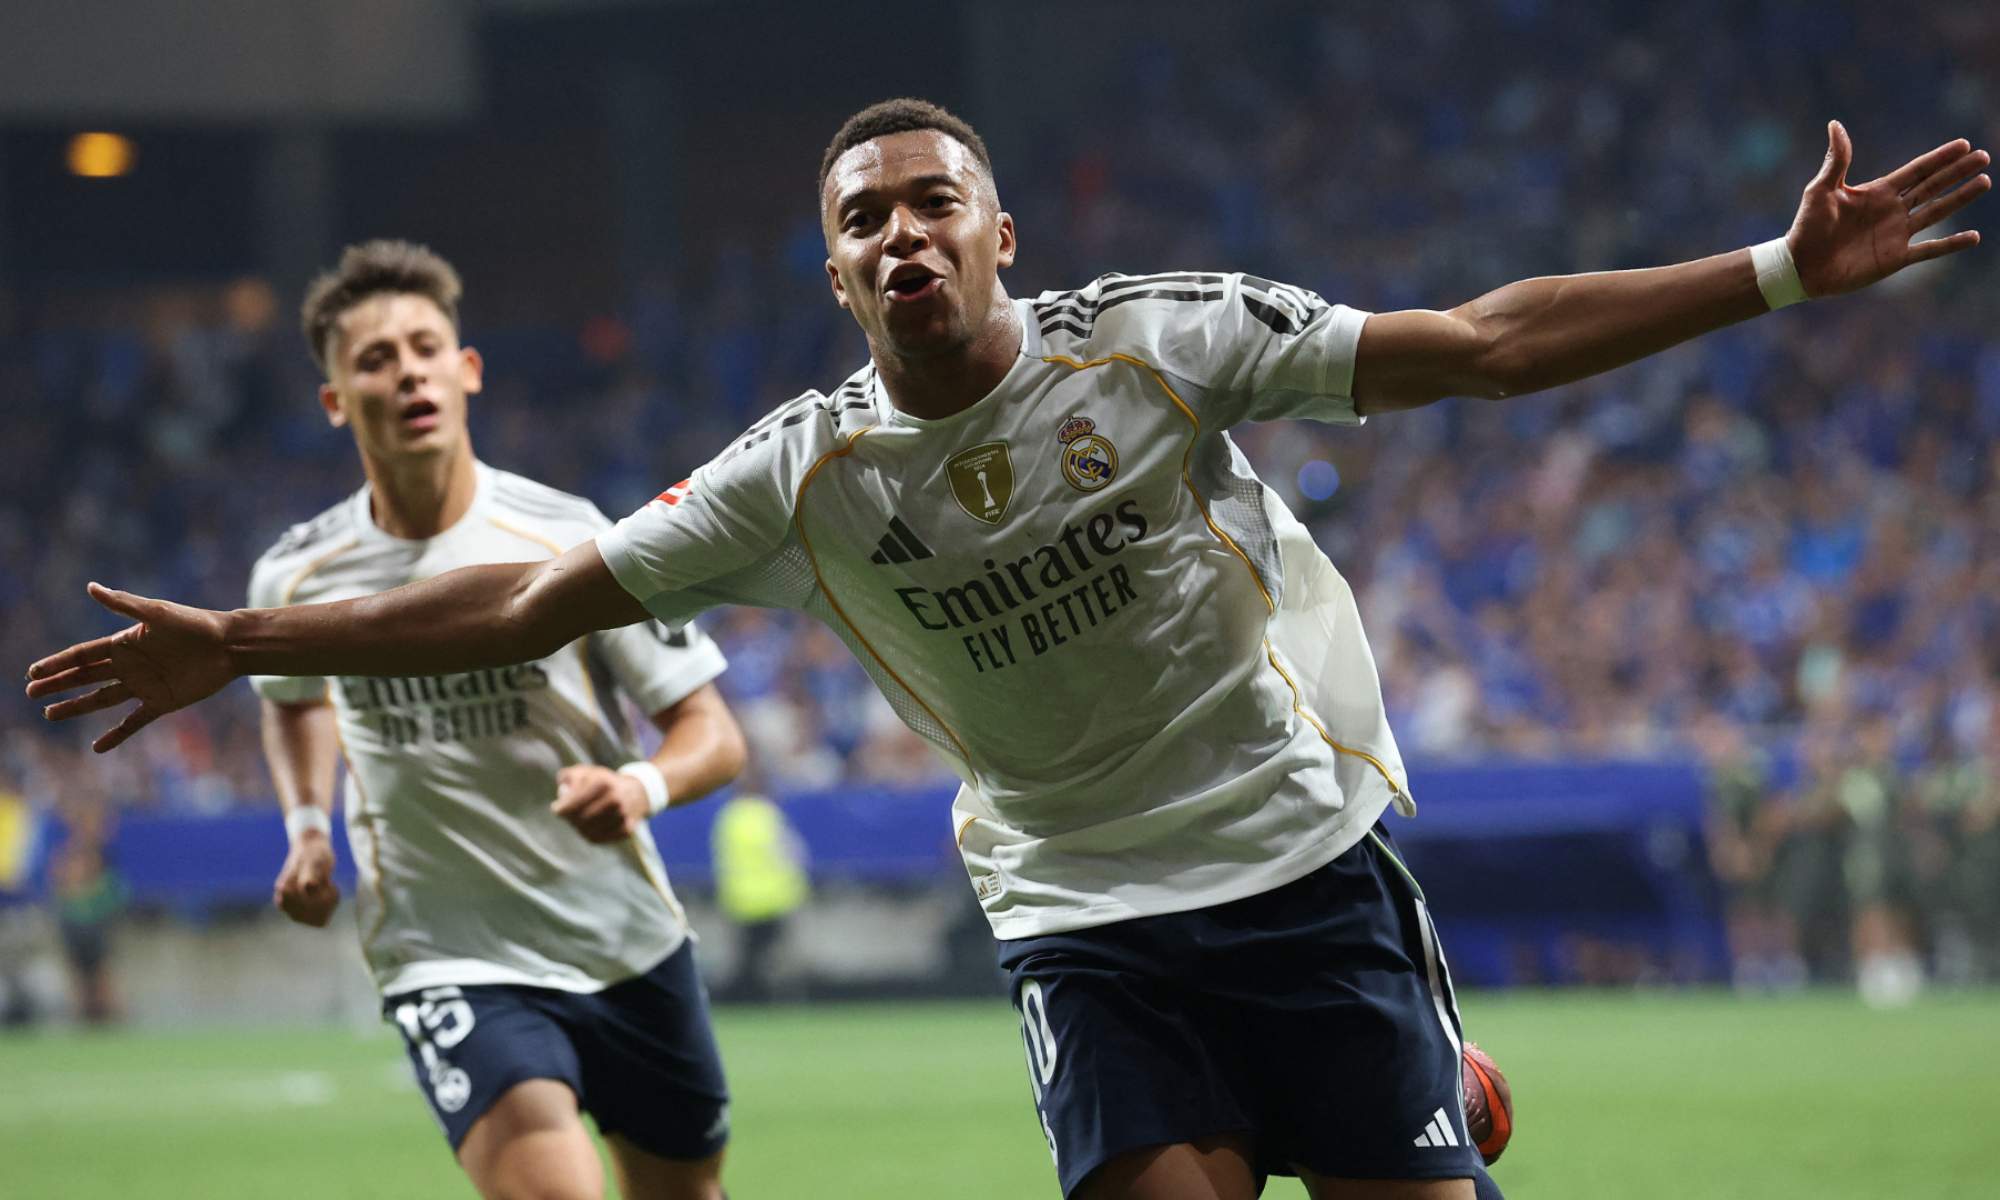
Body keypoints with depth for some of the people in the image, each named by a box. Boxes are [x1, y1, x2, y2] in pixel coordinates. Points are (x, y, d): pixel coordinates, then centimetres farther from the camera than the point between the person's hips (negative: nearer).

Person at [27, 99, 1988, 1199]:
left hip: (1307, 865, 0)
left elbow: (1483, 345, -6)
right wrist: (238, 647, -3)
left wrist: (1777, 275, -11)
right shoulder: (809, 474, -4)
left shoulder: (1158, 341, -8)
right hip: (1087, 928, 1)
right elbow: (530, 603, 0)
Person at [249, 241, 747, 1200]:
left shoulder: (566, 540, -11)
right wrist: (306, 828, 6)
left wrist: (641, 786, -29)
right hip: (449, 968, -1)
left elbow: (712, 733, -8)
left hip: (628, 949, 1)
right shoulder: (297, 577, -4)